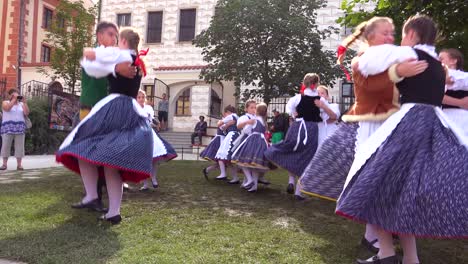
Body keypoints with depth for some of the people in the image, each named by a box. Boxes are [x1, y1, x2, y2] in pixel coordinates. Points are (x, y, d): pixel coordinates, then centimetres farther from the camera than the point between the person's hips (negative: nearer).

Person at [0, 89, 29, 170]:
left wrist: (24, 102, -6)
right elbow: (7, 108, -14)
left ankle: (19, 164, 0)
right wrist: (14, 99, -13)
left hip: (19, 128, 2)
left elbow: (27, 113, -1)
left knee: (19, 146, -2)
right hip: (8, 127, -2)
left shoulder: (21, 104, 13)